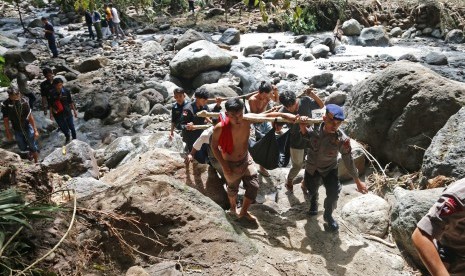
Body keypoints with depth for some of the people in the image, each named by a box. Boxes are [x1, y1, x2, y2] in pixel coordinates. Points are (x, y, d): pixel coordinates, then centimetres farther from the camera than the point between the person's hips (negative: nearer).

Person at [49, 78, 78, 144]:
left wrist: (74, 110, 3)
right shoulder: (52, 93, -13)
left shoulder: (66, 91, -11)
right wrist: (51, 113, 3)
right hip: (58, 114, 0)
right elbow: (50, 104, -2)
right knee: (63, 127, 13)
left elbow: (71, 102, -1)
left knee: (71, 127, 8)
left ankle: (74, 139, 31)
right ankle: (67, 138, 39)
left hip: (67, 112, 0)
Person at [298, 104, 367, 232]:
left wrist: (358, 181, -7)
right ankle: (313, 201, 61)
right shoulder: (315, 127, -27)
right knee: (311, 190, 21)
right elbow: (307, 141, -7)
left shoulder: (342, 140, -30)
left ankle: (328, 215, 17)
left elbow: (349, 161, -17)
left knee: (333, 193, -16)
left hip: (329, 169, -2)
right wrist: (303, 127, -28)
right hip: (311, 167, 2)